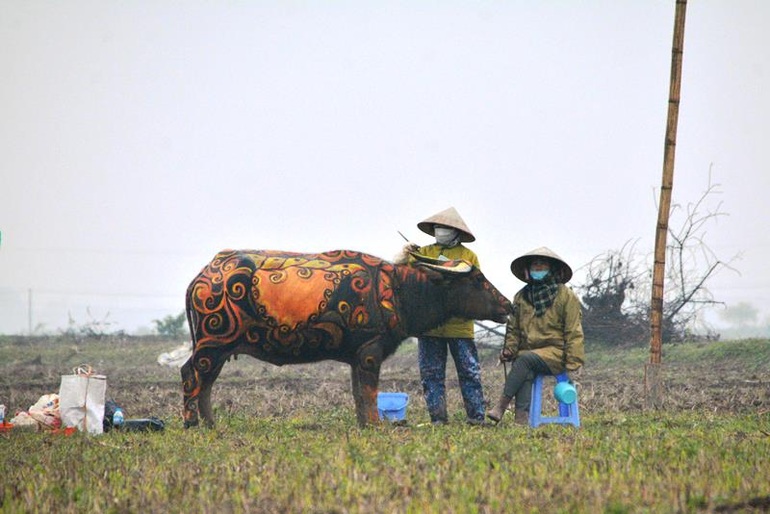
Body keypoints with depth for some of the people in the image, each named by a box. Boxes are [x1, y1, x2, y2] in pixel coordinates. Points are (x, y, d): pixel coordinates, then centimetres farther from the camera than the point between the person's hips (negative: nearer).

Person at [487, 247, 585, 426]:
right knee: (525, 373, -31)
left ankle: (501, 405, -34)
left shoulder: (566, 296, 3)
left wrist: (572, 364, -8)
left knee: (525, 359, -32)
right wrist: (509, 348, 3)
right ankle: (522, 418, -43)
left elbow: (573, 333, -1)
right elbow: (513, 329, 23)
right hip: (528, 352, 4)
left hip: (554, 352, -4)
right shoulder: (521, 297, 17)